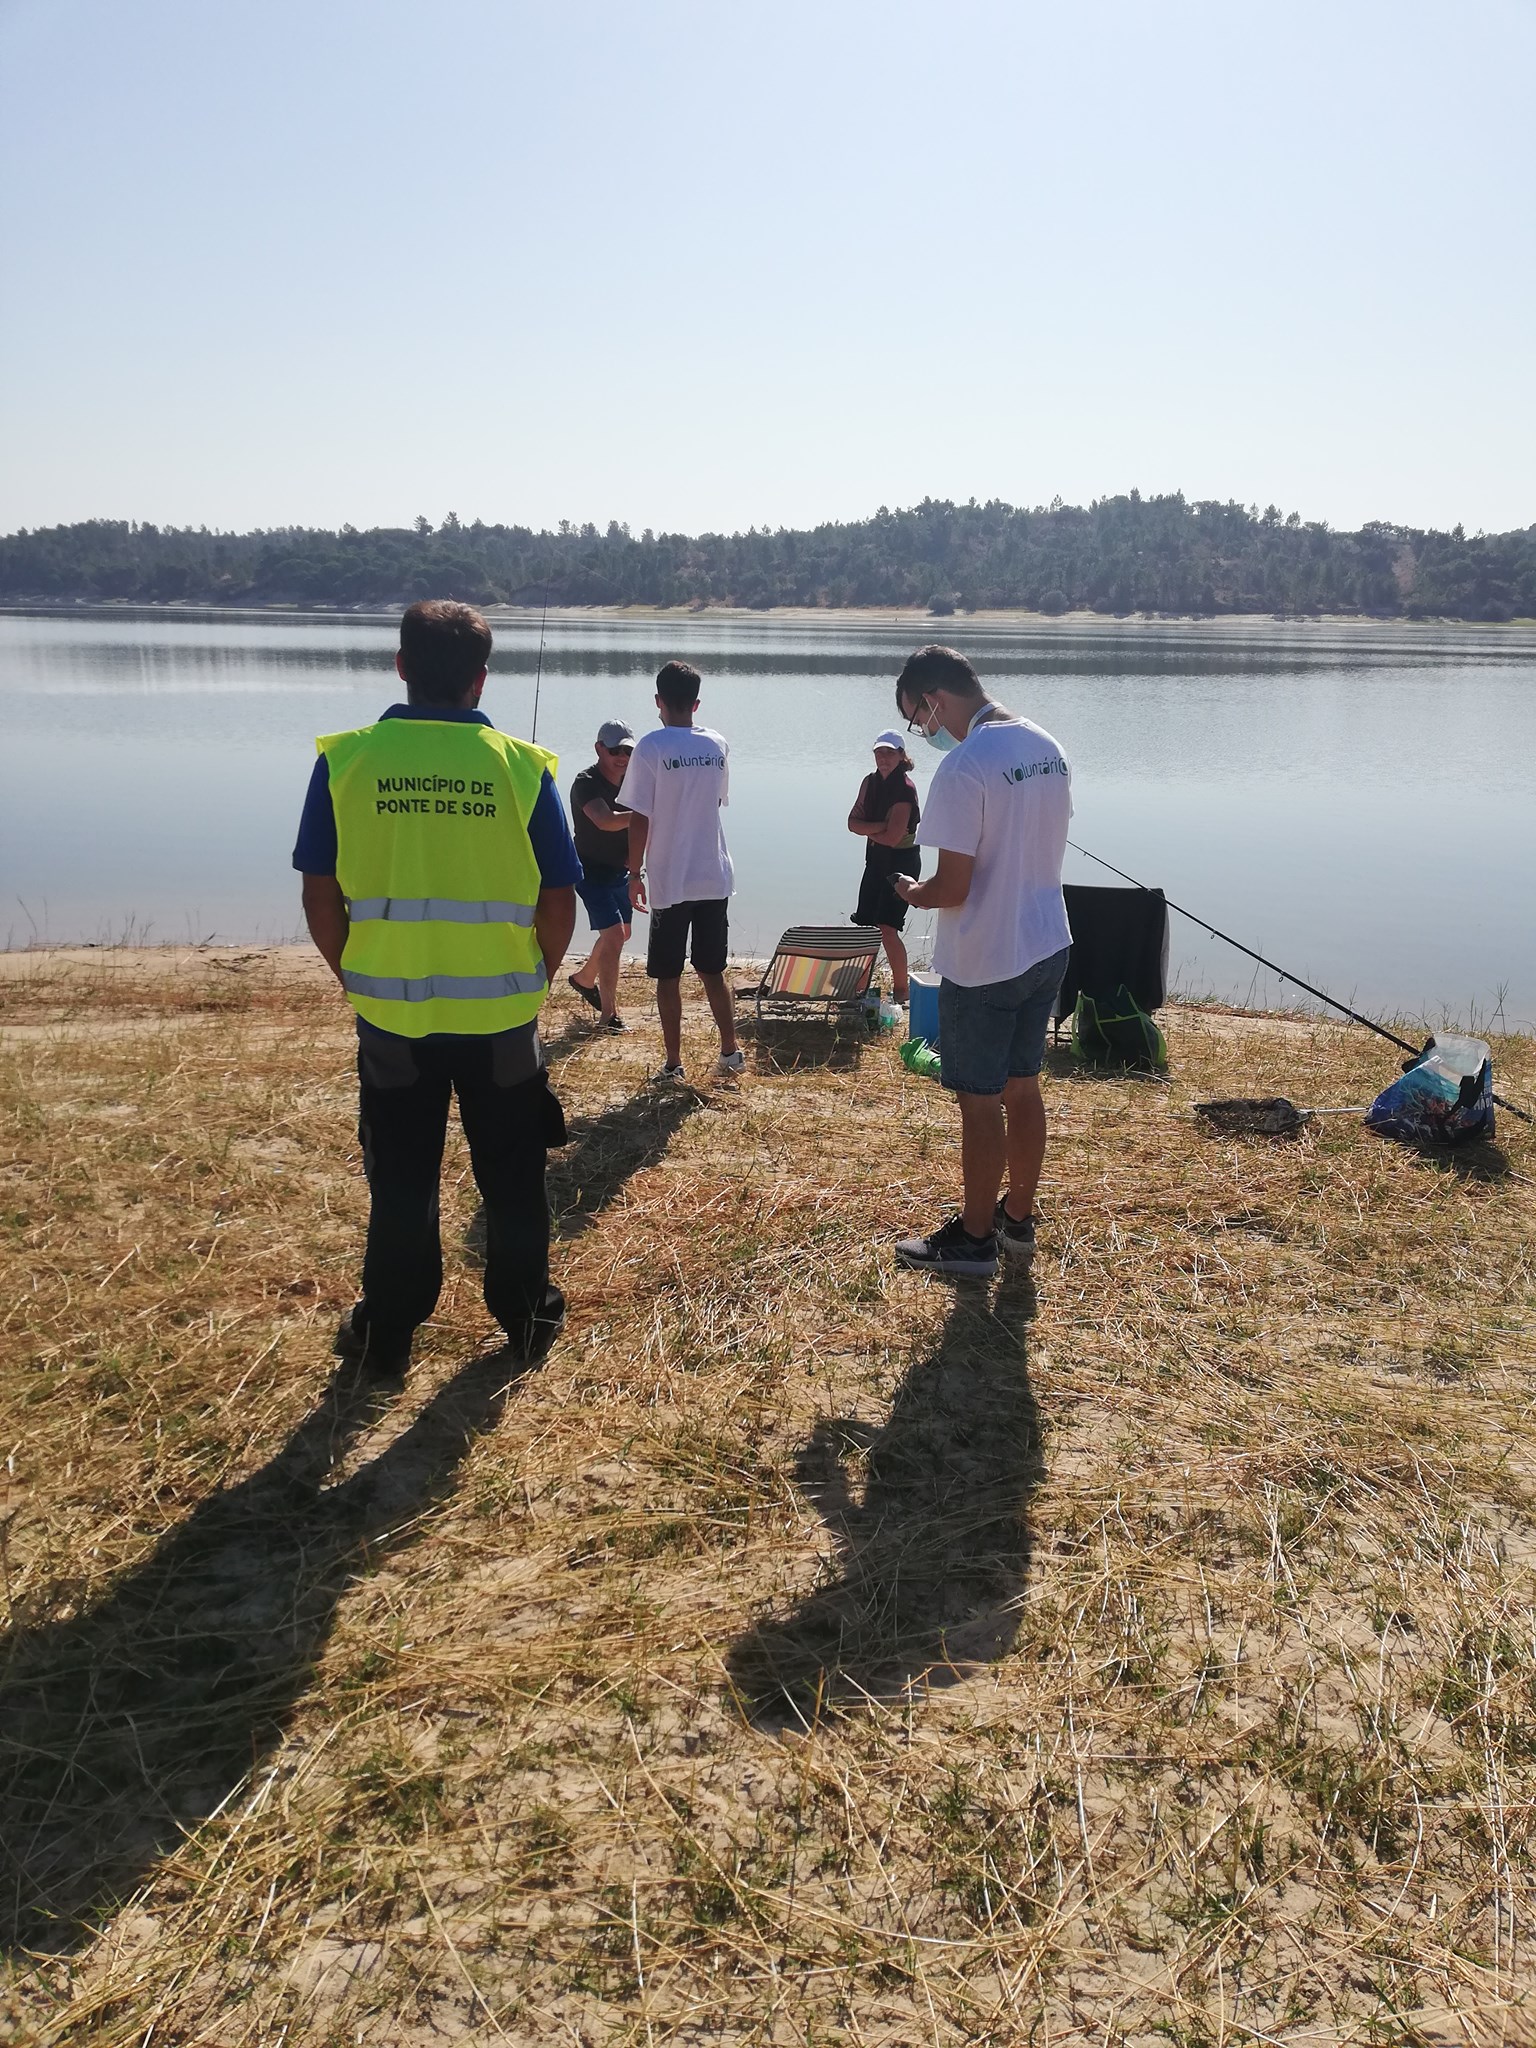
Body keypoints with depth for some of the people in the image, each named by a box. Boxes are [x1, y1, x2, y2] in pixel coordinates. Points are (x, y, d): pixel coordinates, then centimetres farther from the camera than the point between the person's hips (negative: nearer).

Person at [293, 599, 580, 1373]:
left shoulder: (346, 759, -6)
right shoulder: (522, 765, -7)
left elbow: (320, 895, -2)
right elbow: (558, 901, -4)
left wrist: (358, 980, 12)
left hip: (390, 1013, 0)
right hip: (501, 1013, 0)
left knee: (399, 1180, 15)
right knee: (512, 1177, 16)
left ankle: (387, 1332, 26)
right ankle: (526, 1316, 29)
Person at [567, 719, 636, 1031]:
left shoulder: (631, 780, 2)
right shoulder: (586, 783, -21)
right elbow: (606, 821, -40)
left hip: (620, 870, 8)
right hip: (593, 872, -8)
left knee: (621, 933, 21)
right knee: (614, 934, -16)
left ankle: (584, 978, 46)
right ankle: (609, 1014, -10)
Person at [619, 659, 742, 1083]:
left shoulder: (650, 747, -10)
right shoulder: (717, 746, 4)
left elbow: (639, 818, -11)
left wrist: (635, 873, -2)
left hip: (669, 882, -4)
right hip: (714, 877, 4)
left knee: (668, 976, 5)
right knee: (712, 970, 15)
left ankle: (673, 1063, 8)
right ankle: (730, 1051, 17)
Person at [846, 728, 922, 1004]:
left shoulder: (905, 789, -16)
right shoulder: (870, 782, 6)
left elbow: (892, 837, -21)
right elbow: (853, 822, -1)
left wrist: (867, 830, -5)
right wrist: (879, 827, -18)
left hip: (902, 862, -7)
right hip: (876, 860, 7)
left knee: (887, 928, -11)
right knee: (865, 925, 8)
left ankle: (901, 988, 1)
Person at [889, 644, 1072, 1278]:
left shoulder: (963, 768, -22)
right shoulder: (1048, 748, 5)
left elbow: (953, 886, -22)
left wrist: (913, 893, 0)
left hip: (983, 964, -8)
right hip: (1047, 947, 8)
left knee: (980, 1101, 5)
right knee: (1023, 1087, 18)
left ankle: (974, 1237, 19)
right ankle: (1017, 1218, 32)